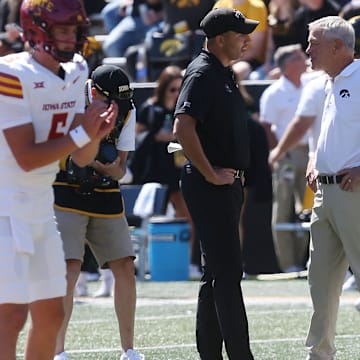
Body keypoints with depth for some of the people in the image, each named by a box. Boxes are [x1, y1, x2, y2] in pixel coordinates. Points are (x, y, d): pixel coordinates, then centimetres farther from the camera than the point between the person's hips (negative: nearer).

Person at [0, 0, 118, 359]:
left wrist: (96, 132, -10)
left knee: (50, 315, 10)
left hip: (40, 209, 9)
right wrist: (81, 133, -18)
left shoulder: (73, 75, 9)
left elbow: (82, 158, 10)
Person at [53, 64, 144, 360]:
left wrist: (111, 167, -18)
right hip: (66, 195, -5)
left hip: (106, 197, 5)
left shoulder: (127, 111, 1)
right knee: (69, 269, -16)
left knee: (125, 268, 0)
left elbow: (121, 166, 5)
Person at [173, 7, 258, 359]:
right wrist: (211, 175, -22)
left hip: (227, 183, 10)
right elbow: (183, 127, -26)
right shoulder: (203, 73, -14)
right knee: (228, 271, -11)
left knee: (217, 273, 12)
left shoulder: (224, 73, 16)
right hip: (210, 186, -10)